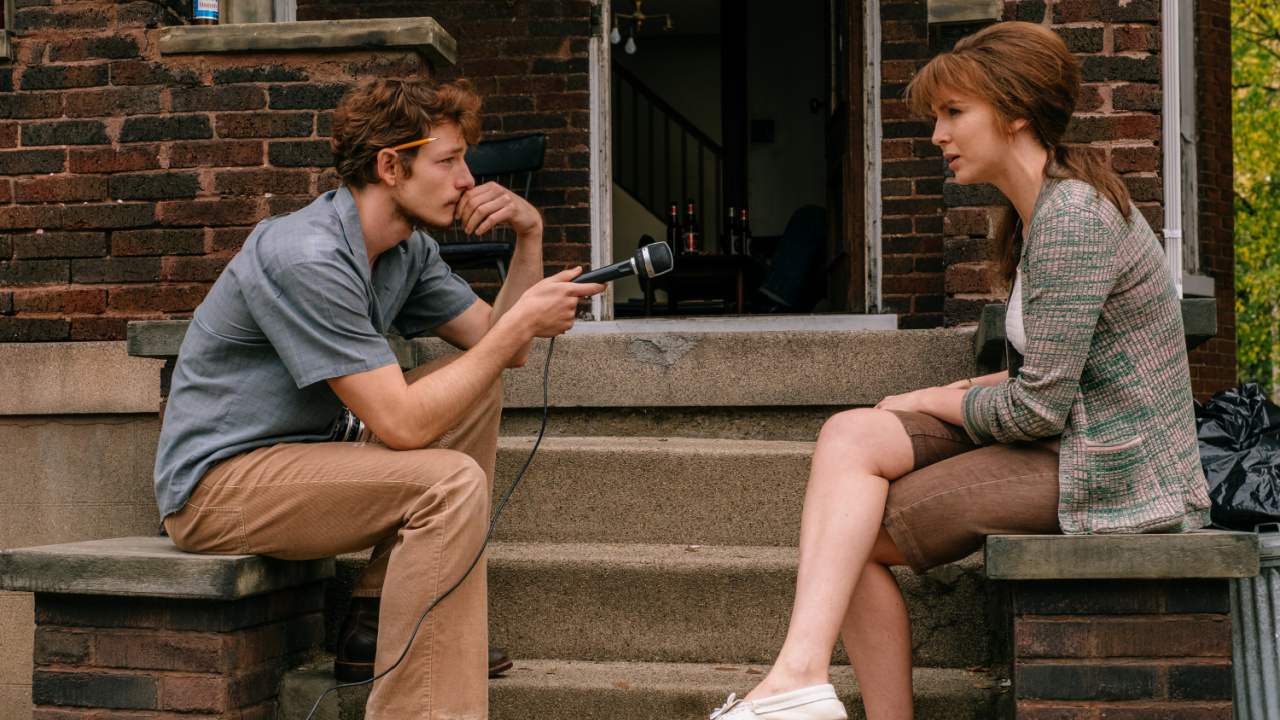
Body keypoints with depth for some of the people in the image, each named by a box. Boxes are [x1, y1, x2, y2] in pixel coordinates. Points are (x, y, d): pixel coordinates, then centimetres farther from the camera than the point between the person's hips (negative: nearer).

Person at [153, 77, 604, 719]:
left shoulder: (408, 250, 6)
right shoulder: (307, 258, -24)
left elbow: (496, 346, 10)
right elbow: (403, 424, -27)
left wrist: (529, 238, -4)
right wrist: (521, 323, -22)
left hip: (292, 460, 10)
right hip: (215, 486, -10)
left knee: (478, 384, 5)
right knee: (450, 482, -26)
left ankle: (376, 621, 3)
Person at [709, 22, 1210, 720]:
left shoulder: (1072, 216, -17)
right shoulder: (1039, 213, 16)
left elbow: (1039, 407, -19)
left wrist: (933, 401, -3)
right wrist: (971, 391, 1)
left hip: (1111, 472, -9)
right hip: (1071, 441, 9)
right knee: (848, 433, -8)